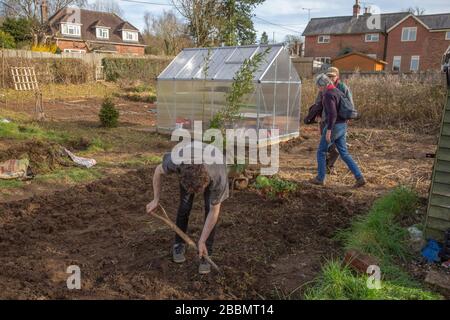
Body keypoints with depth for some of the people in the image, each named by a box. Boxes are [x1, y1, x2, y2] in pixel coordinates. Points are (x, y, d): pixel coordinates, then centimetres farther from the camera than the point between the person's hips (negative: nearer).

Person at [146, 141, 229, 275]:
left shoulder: (219, 178, -44)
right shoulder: (176, 161, -43)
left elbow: (214, 212, -28)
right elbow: (158, 171, -17)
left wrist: (202, 241, -23)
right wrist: (156, 200, -12)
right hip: (188, 163, 2)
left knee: (210, 209, -14)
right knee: (185, 206, -7)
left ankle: (205, 254, 1)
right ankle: (179, 244, 16)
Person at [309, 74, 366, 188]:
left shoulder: (328, 94, -17)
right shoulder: (336, 92, 15)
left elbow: (332, 113, -27)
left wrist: (328, 130, -26)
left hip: (333, 127, -9)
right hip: (342, 126, 9)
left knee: (321, 152, 9)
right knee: (344, 154, 10)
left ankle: (320, 178, 17)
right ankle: (359, 177, 2)